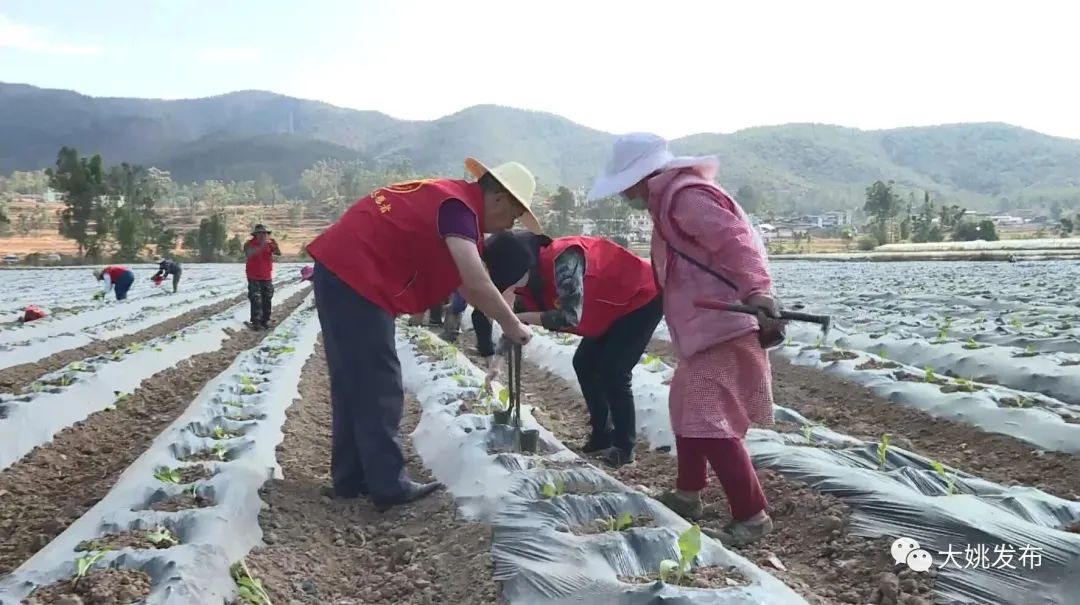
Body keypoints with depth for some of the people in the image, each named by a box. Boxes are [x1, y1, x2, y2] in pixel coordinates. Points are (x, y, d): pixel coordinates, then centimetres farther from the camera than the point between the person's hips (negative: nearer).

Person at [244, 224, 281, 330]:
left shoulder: (269, 243, 3)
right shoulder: (249, 244, -7)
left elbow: (278, 253, -8)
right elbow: (249, 254, -25)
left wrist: (275, 246, -29)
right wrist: (261, 246, -35)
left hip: (267, 277, 4)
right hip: (254, 277, -4)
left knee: (267, 300, 7)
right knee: (256, 300, -9)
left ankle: (265, 321, 14)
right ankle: (256, 322, -9)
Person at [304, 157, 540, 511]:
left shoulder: (450, 198, 16)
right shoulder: (458, 206, -14)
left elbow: (461, 281, 20)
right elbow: (476, 284, -24)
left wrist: (504, 317, 16)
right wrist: (511, 325, -10)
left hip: (341, 269, 10)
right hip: (356, 275, -10)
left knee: (353, 382, 13)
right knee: (379, 384, -5)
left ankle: (350, 478, 20)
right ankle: (390, 487, 1)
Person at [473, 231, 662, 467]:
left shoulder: (563, 260, -37)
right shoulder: (528, 277, -9)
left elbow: (571, 317, -44)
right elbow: (517, 320, 3)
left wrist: (523, 317, -35)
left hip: (643, 300, -9)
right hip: (613, 307, 9)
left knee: (612, 372, -13)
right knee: (584, 365, 9)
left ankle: (624, 447, 2)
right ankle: (602, 437, 21)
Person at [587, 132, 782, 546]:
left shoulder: (686, 195, -15)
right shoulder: (668, 201, 18)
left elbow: (735, 242, -27)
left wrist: (757, 294, -38)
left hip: (724, 329, -11)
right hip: (704, 330, 11)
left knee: (710, 422, -12)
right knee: (686, 409, 22)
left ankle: (751, 516, -2)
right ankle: (687, 495, 37)